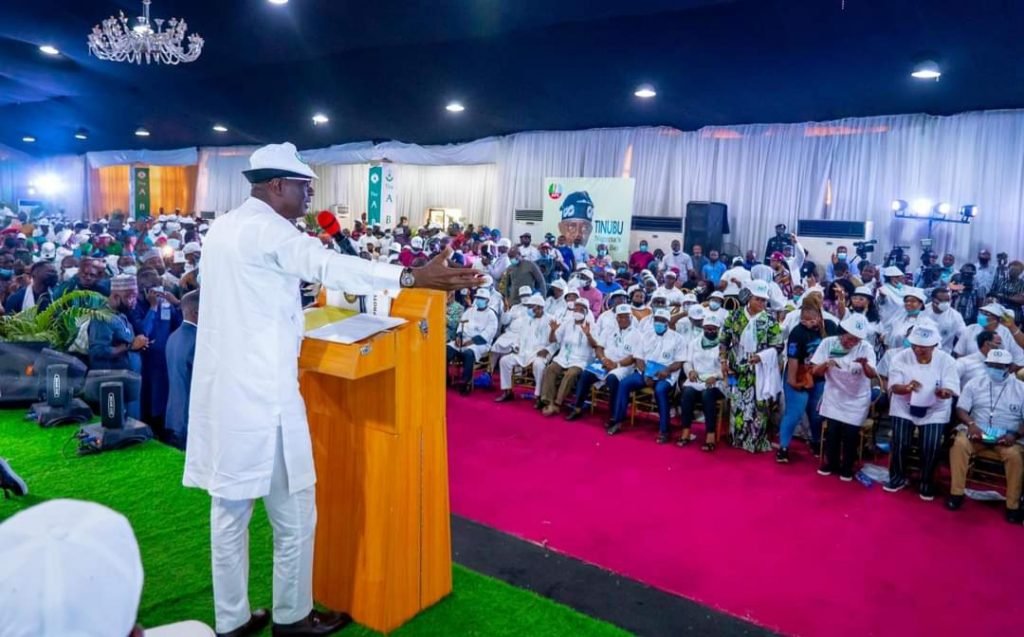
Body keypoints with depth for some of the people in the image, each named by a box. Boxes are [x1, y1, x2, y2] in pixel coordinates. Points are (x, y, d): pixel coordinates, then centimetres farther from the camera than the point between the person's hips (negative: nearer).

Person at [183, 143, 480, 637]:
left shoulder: (223, 227, 14)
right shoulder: (269, 230, -14)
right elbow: (328, 265, -29)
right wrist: (412, 277, -38)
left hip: (222, 388, 9)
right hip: (262, 392, -9)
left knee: (229, 511, 15)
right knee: (294, 514, 6)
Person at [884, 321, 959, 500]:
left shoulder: (946, 361, -10)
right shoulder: (900, 358, -11)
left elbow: (951, 389, -15)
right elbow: (894, 387, -14)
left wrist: (944, 392, -40)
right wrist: (907, 388, -38)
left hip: (934, 411, 0)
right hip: (904, 408, 0)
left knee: (931, 446, -15)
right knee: (899, 442, -13)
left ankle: (926, 482, 10)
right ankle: (898, 476, 12)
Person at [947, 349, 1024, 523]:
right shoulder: (974, 384, 6)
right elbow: (961, 409, 1)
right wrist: (971, 424, -19)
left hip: (1006, 436, -1)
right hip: (977, 432, 1)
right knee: (959, 444, -30)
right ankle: (956, 493, -21)